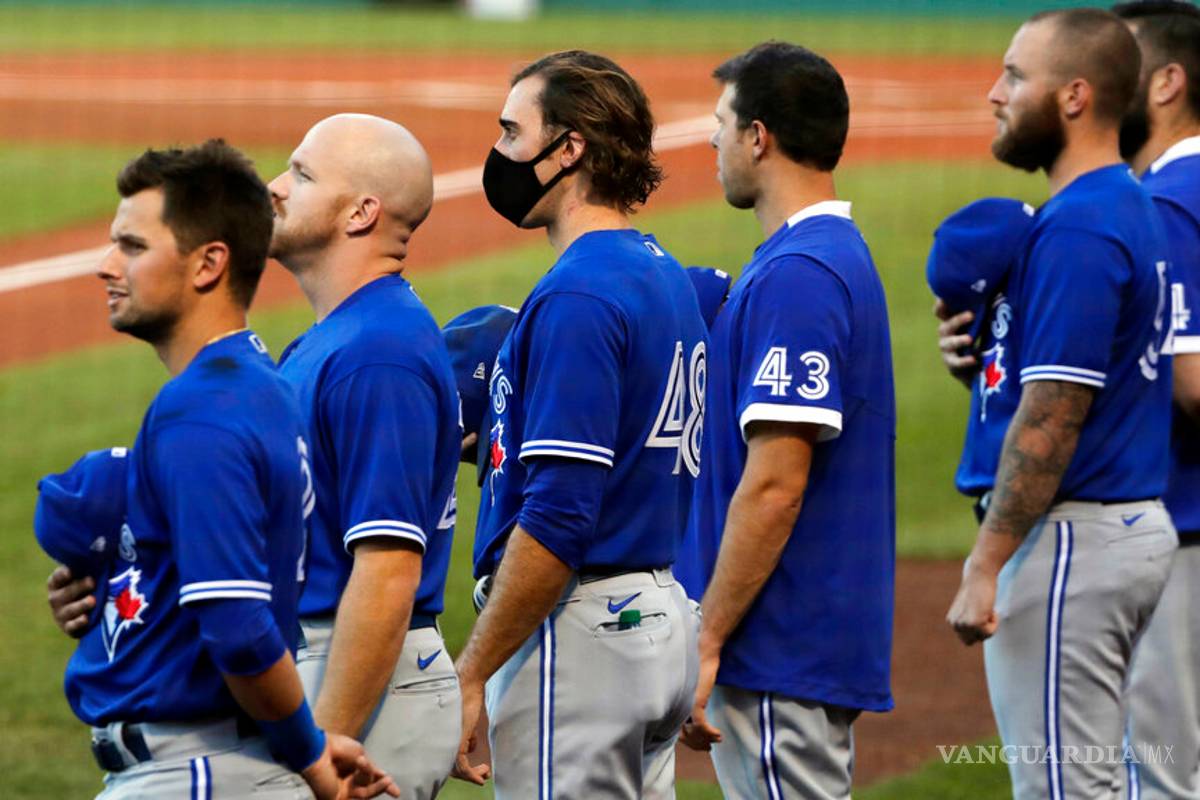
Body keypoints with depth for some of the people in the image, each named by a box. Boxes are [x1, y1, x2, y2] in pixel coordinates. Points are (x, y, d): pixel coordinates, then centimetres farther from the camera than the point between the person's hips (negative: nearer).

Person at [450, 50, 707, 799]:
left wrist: (471, 675, -19)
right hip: (659, 618, 10)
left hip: (579, 627, -10)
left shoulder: (578, 297, -16)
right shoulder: (667, 279, 14)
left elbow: (558, 520, -22)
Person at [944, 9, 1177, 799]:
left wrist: (985, 568, -20)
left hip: (1073, 540, -11)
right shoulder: (1135, 209, 14)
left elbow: (1055, 415, -21)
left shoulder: (1077, 226, -18)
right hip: (1138, 521, 11)